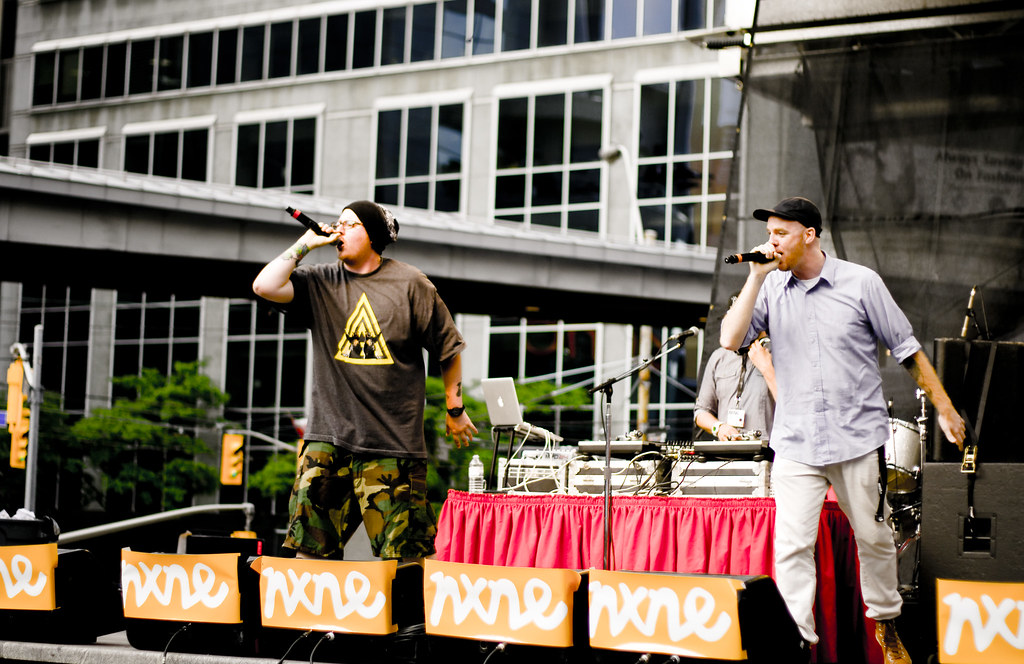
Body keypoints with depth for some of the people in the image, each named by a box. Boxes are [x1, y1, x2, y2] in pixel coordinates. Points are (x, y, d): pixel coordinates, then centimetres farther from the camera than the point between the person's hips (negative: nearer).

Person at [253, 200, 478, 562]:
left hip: (394, 441, -2)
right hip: (329, 436, 2)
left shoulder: (410, 284, 3)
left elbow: (448, 347, 11)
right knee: (312, 546, -2)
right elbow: (265, 286, -7)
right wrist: (305, 244, -1)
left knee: (404, 554, -2)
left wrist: (455, 408, 13)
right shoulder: (320, 282, 9)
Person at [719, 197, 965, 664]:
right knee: (791, 546, -10)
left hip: (859, 437, -1)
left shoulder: (860, 283, -1)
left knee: (873, 538, 11)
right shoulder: (770, 289, 4)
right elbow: (730, 339, -8)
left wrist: (943, 407, 5)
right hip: (795, 443, 1)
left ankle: (886, 624, 32)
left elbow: (907, 349, 5)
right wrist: (756, 277, -11)